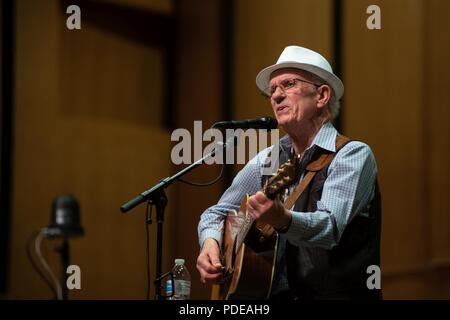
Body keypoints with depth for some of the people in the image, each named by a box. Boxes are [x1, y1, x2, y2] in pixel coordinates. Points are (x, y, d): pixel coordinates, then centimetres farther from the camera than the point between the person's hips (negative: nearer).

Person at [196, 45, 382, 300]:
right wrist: (211, 244, -4)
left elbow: (330, 228, -20)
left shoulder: (353, 155, -6)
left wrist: (283, 219, -40)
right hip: (275, 293, 4)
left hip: (334, 293, -4)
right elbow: (217, 213, 18)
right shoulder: (267, 160, 12)